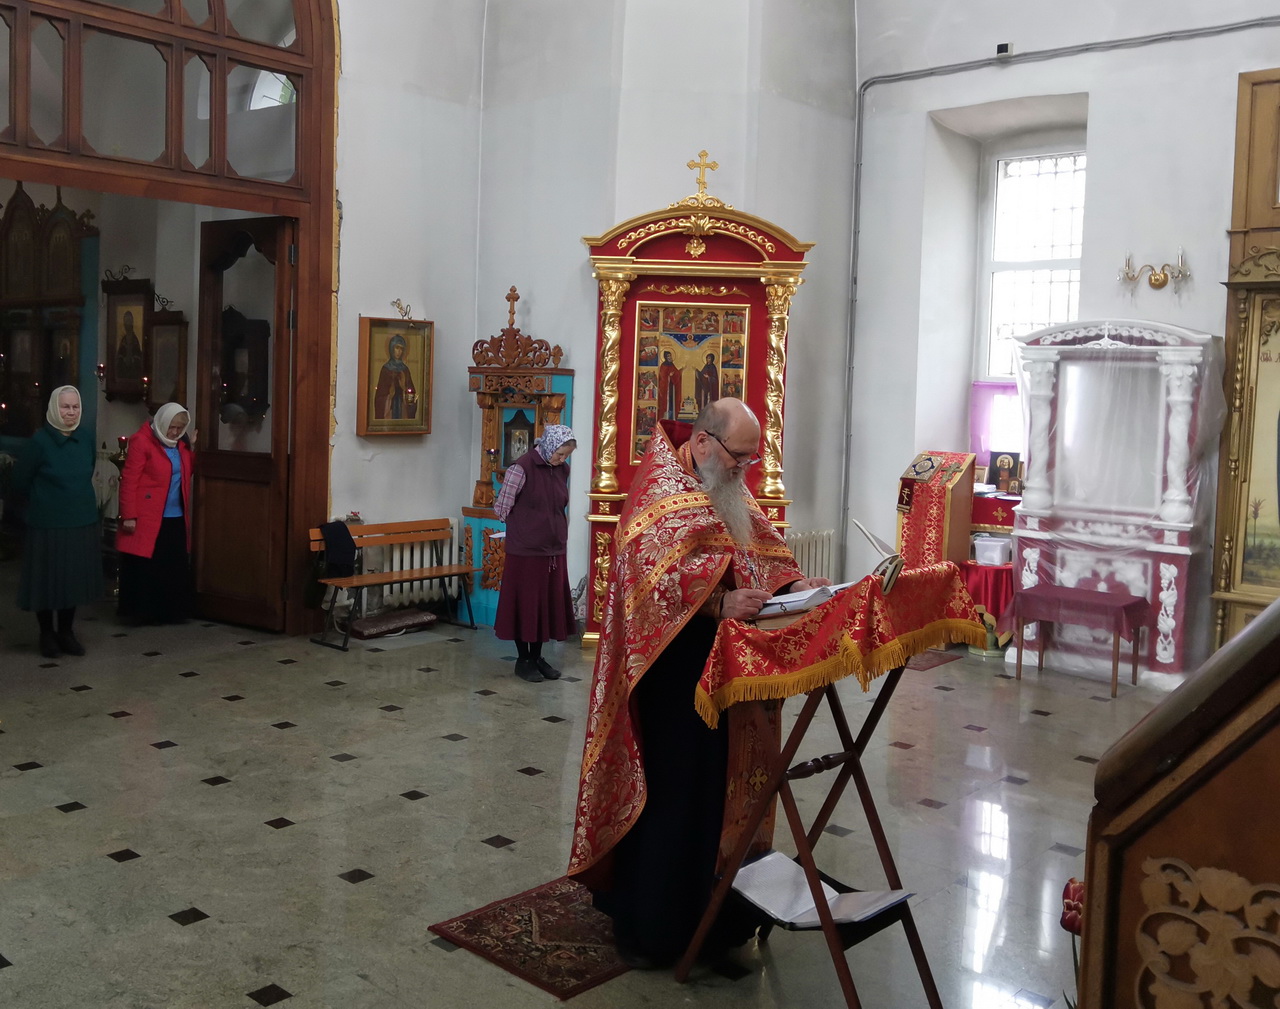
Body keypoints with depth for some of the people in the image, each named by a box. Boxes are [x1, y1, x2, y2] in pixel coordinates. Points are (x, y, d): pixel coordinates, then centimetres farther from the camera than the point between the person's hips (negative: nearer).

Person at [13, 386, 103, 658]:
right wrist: (45, 501, 6)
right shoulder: (40, 441, -14)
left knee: (74, 579, 12)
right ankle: (47, 634, 20)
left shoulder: (87, 438, 1)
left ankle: (66, 632, 25)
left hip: (82, 522, 5)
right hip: (49, 524, -5)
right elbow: (21, 480, -5)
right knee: (48, 580, 4)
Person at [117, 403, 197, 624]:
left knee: (174, 568, 8)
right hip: (147, 518, -7)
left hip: (175, 518, 7)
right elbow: (129, 481, -12)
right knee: (144, 568, -1)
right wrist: (128, 516, -17)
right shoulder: (142, 441, -10)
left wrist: (191, 448, 6)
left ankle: (169, 612, 17)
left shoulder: (180, 444, 12)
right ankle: (141, 612, 8)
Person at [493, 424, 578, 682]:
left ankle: (537, 657, 24)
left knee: (548, 603, 11)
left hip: (554, 550, 6)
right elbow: (502, 506, -7)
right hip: (525, 551, -6)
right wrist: (523, 528, 6)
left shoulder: (562, 469, 4)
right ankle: (523, 660, 16)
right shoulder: (522, 467, -15)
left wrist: (555, 532, 15)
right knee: (524, 603, 4)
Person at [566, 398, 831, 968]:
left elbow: (764, 547, 18)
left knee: (713, 781, 12)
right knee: (669, 788, -2)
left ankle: (703, 907, 25)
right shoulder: (661, 488, -12)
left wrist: (793, 583, -2)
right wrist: (717, 605, -36)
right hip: (671, 670, -8)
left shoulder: (731, 492, 16)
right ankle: (646, 925, 12)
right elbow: (655, 570, -24)